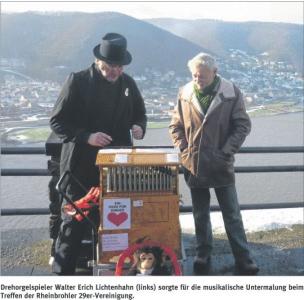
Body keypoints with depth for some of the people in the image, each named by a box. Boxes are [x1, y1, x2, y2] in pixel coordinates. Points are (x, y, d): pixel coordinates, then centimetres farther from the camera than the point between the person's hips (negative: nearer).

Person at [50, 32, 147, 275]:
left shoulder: (128, 83, 4)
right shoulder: (78, 81, -8)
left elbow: (140, 113, 17)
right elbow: (57, 121, -8)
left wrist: (139, 126, -7)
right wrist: (86, 137, -21)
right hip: (82, 166, -4)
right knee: (74, 222, 3)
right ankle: (62, 273, 18)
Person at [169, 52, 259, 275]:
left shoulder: (231, 92, -8)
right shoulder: (185, 93, -1)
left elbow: (243, 125, -4)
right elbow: (176, 126, 8)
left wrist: (226, 152, -10)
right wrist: (184, 150, -2)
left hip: (221, 166, -2)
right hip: (194, 165, 2)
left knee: (232, 215, 7)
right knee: (200, 216, 15)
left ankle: (244, 261, 19)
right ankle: (203, 257, 30)